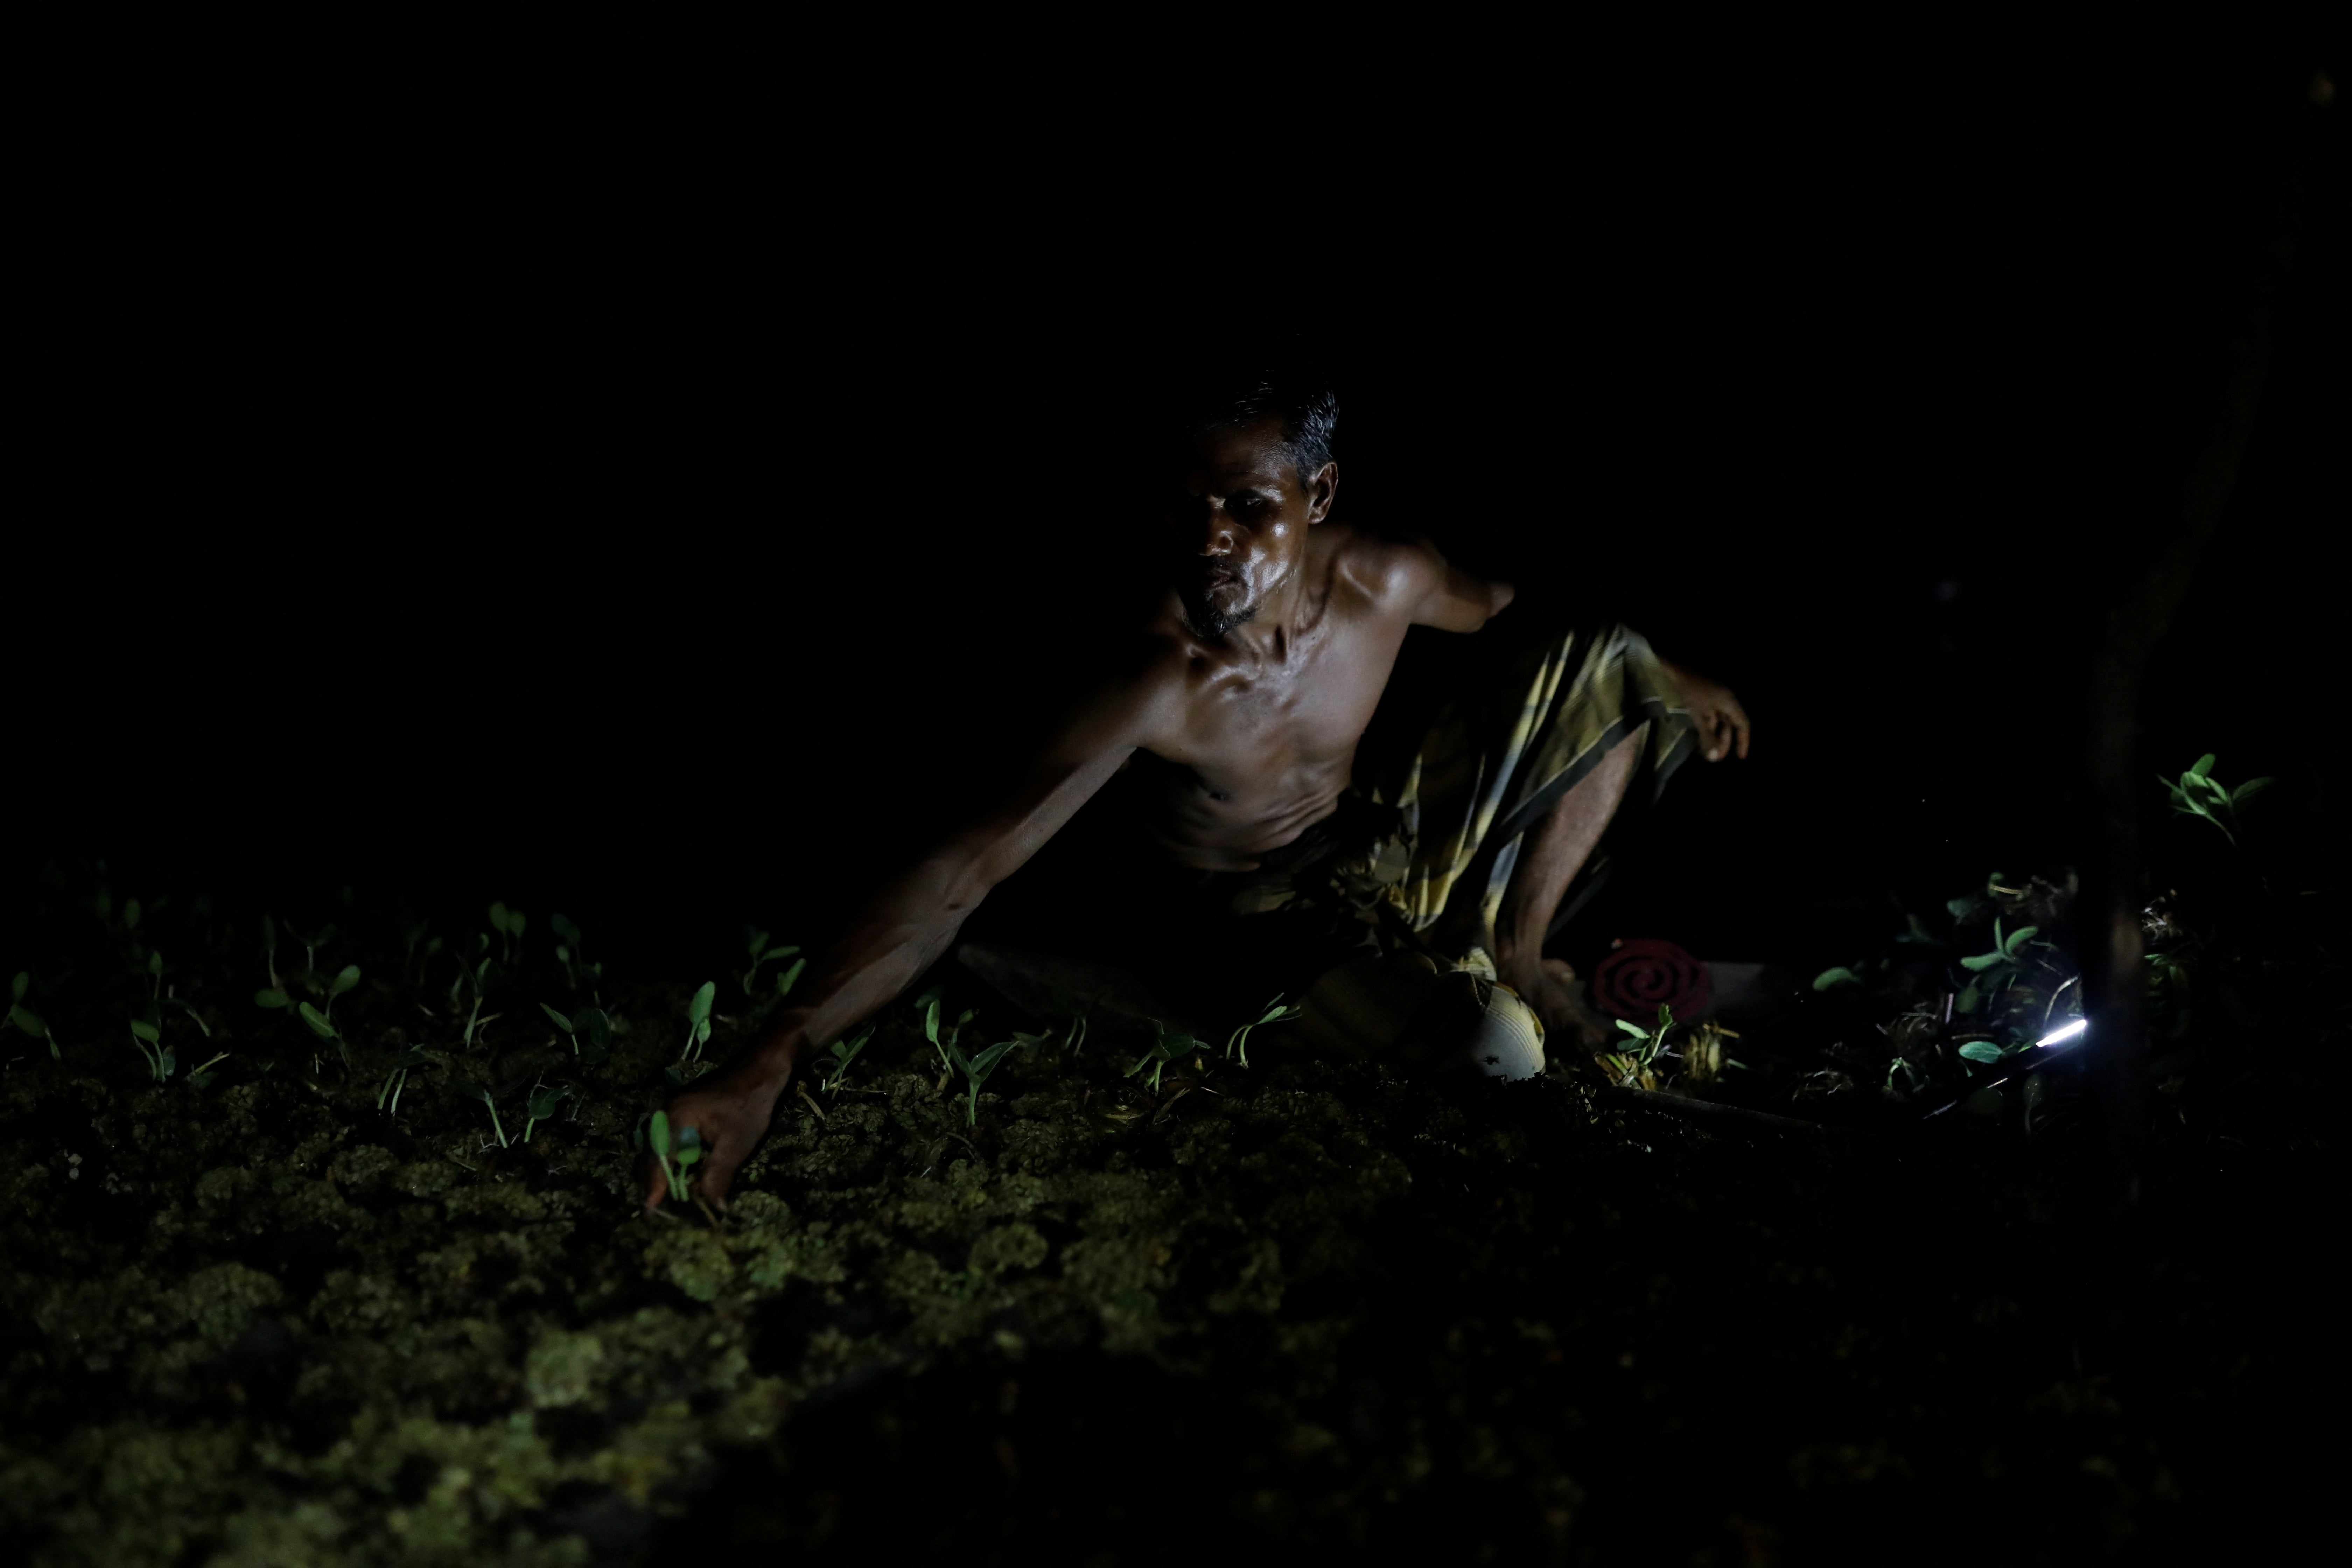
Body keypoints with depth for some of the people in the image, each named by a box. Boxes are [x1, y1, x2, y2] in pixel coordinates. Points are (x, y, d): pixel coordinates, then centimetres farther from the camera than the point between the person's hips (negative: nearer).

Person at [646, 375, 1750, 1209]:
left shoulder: (1383, 581, -20)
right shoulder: (1156, 684, -36)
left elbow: (1503, 608, 7)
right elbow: (957, 878, -44)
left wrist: (1670, 679, 19)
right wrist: (767, 1068, -55)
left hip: (1378, 844, 7)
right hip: (1261, 915, -6)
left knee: (1605, 668, 2)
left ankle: (1520, 953, 9)